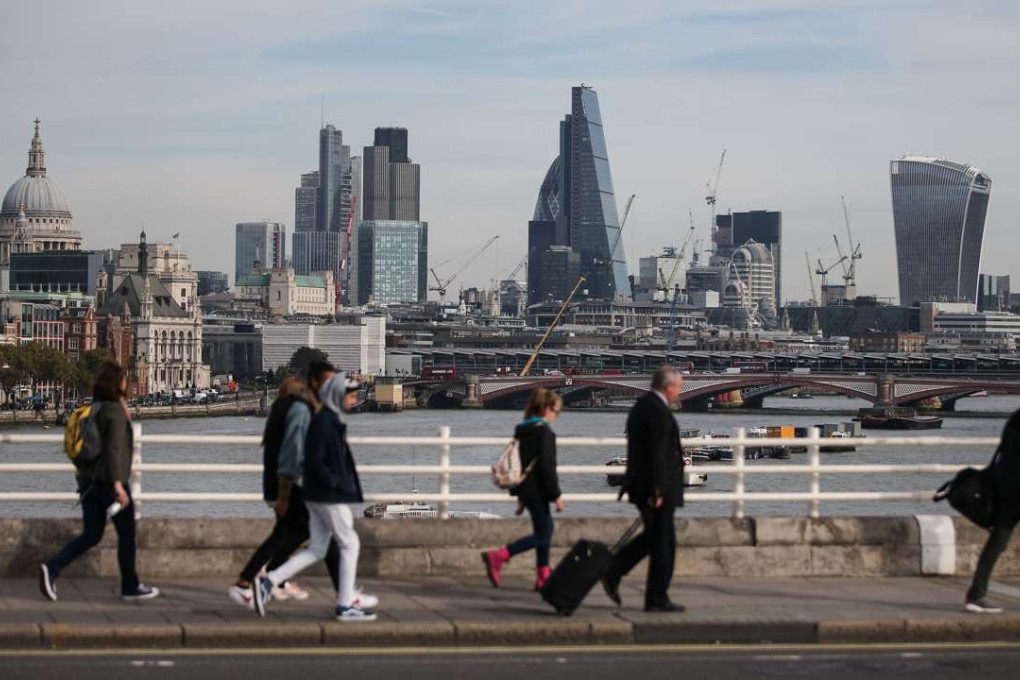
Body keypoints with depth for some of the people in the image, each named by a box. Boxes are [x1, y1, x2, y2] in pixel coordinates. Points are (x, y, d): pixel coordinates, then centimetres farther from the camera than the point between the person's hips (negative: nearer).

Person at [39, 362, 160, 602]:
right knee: (126, 534, 7)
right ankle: (130, 587, 15)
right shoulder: (115, 411, -14)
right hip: (109, 481, -7)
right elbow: (114, 449, -22)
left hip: (88, 480, 7)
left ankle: (52, 568, -8)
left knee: (91, 535, 11)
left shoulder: (93, 408, 10)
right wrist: (118, 484, -25)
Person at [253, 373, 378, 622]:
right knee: (350, 544, 0)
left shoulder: (331, 420, 15)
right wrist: (335, 483, -17)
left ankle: (268, 582, 4)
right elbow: (315, 461, -22)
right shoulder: (324, 421, -16)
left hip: (319, 497, 10)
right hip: (330, 496, -10)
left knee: (316, 550, 10)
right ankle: (345, 605, 4)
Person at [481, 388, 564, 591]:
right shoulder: (544, 432, -16)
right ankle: (497, 557, -16)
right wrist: (556, 495, -13)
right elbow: (547, 466, -19)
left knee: (546, 528, 18)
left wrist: (519, 495, 24)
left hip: (524, 489, 9)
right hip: (537, 490, -9)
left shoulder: (521, 430, 12)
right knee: (542, 536, -4)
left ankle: (543, 577, 17)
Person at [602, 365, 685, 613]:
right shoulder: (659, 412, -18)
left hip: (641, 486, 10)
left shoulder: (641, 406, 13)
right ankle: (657, 599, 5)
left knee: (652, 536, 19)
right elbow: (657, 454, -23)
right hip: (657, 488, -10)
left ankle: (612, 574, 12)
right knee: (663, 541, -1)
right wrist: (658, 490, -22)